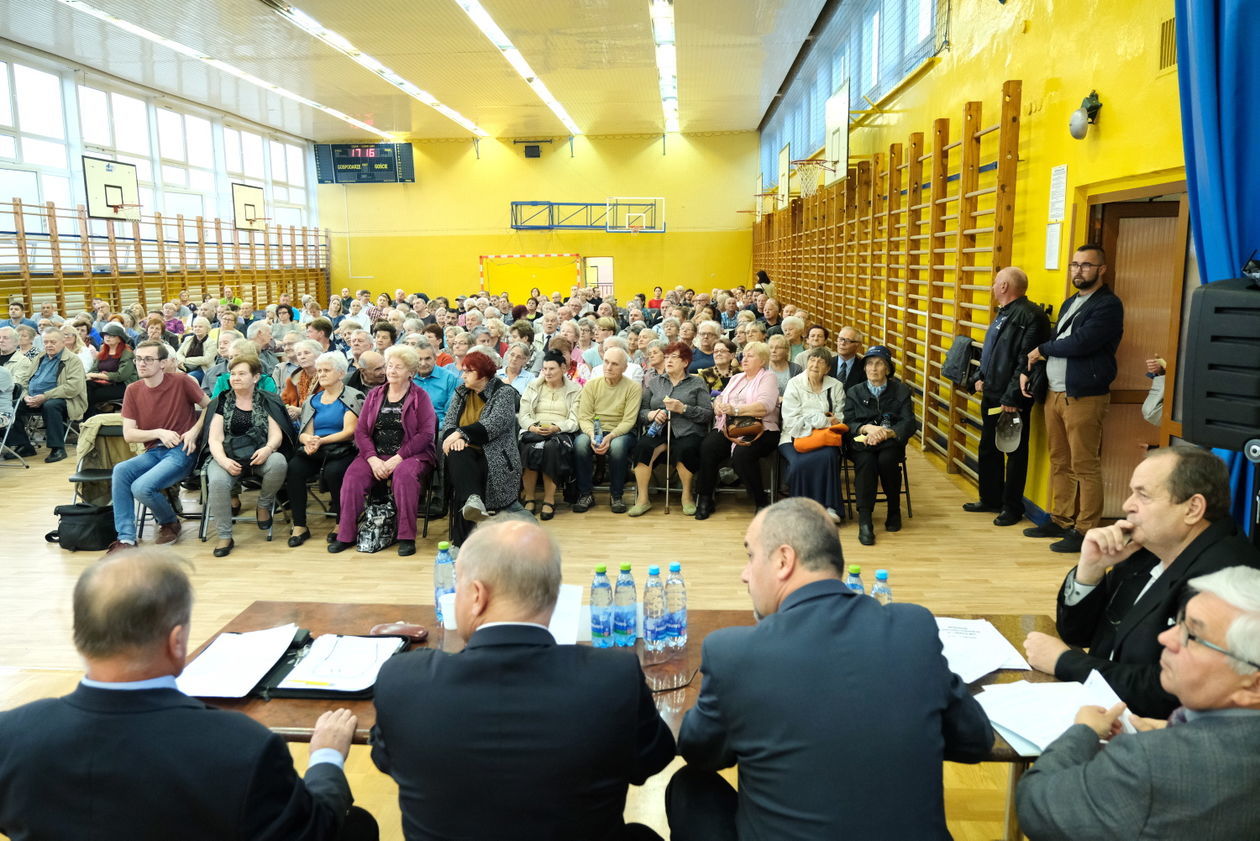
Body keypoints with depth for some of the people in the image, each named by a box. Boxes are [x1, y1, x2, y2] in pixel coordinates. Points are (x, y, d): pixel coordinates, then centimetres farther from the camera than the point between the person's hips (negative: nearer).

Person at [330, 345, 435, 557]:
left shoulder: (420, 397, 3)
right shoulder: (374, 396, 16)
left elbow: (426, 434, -7)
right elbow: (360, 431, 8)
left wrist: (397, 459, -16)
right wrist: (373, 459, -10)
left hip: (411, 454, -3)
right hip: (375, 455, 4)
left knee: (404, 474, -35)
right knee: (353, 475, -24)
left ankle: (406, 537, -27)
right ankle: (345, 535, -15)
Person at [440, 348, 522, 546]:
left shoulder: (504, 392, 2)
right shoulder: (460, 393, 20)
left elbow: (495, 423, -13)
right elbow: (448, 422, 11)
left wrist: (462, 433, -20)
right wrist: (455, 437, -14)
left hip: (494, 453, -3)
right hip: (466, 450, 4)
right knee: (458, 457, -34)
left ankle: (463, 538, -35)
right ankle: (473, 500, -60)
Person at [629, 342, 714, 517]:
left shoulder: (698, 383, 11)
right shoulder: (654, 382, 21)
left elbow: (708, 414, -1)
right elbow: (641, 411, 15)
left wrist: (683, 408, -12)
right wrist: (651, 414, -7)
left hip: (687, 432, -2)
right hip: (658, 431, 2)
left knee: (685, 449, -35)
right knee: (642, 446, -29)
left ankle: (687, 495, -11)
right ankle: (642, 498, -19)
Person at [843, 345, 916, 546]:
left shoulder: (901, 390, 11)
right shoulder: (854, 392, 14)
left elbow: (909, 424, 0)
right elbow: (848, 423, 3)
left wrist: (886, 432, -20)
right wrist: (867, 428, -18)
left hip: (890, 442, 0)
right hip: (862, 442, 0)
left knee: (887, 459, -35)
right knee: (866, 461, -34)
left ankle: (894, 511, -11)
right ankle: (865, 520, -38)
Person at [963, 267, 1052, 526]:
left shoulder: (1030, 316, -17)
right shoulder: (1002, 314, 15)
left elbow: (1026, 361, -22)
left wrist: (1012, 397, -23)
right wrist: (979, 378, 7)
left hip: (1011, 400, -10)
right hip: (991, 395, 10)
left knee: (1015, 453, 3)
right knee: (988, 449, 18)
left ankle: (1012, 507, 14)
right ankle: (990, 499, 31)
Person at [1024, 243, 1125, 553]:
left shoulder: (1108, 305, -9)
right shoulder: (1070, 303, 19)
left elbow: (1079, 343, -21)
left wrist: (1042, 349, -4)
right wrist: (1029, 369, 1)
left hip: (1084, 397, -8)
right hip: (1055, 393, 8)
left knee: (1084, 467, -3)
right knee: (1060, 463, 13)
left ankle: (1085, 531, 3)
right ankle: (1061, 520, 22)